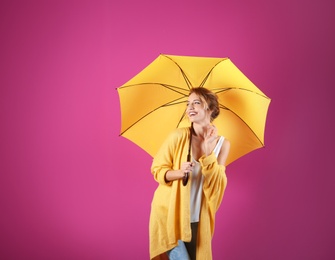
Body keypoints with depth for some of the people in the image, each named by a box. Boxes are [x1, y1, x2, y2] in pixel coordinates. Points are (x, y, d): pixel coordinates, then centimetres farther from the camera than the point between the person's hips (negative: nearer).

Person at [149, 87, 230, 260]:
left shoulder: (222, 144, -4)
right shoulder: (178, 136, -12)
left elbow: (217, 185, -10)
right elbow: (157, 169, -5)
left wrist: (207, 150, -19)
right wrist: (178, 173, -25)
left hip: (197, 219, 3)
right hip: (169, 213, -3)